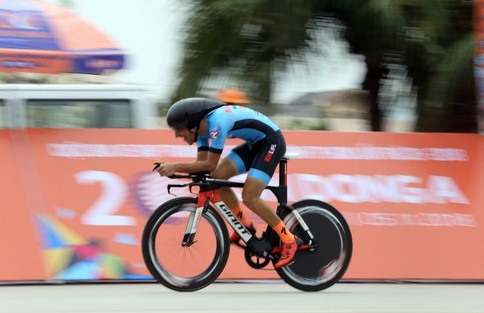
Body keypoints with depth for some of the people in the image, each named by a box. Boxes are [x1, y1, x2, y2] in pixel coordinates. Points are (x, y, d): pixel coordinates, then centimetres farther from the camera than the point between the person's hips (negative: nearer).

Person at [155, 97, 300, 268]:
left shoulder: (217, 122, -29)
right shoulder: (203, 126, -1)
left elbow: (210, 165, -27)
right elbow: (201, 163, -1)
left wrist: (175, 167, -27)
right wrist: (172, 168, -16)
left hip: (271, 141, -9)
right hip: (255, 143, 9)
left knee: (249, 197, -18)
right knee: (217, 177, -3)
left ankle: (289, 240, -8)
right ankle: (246, 226, 12)